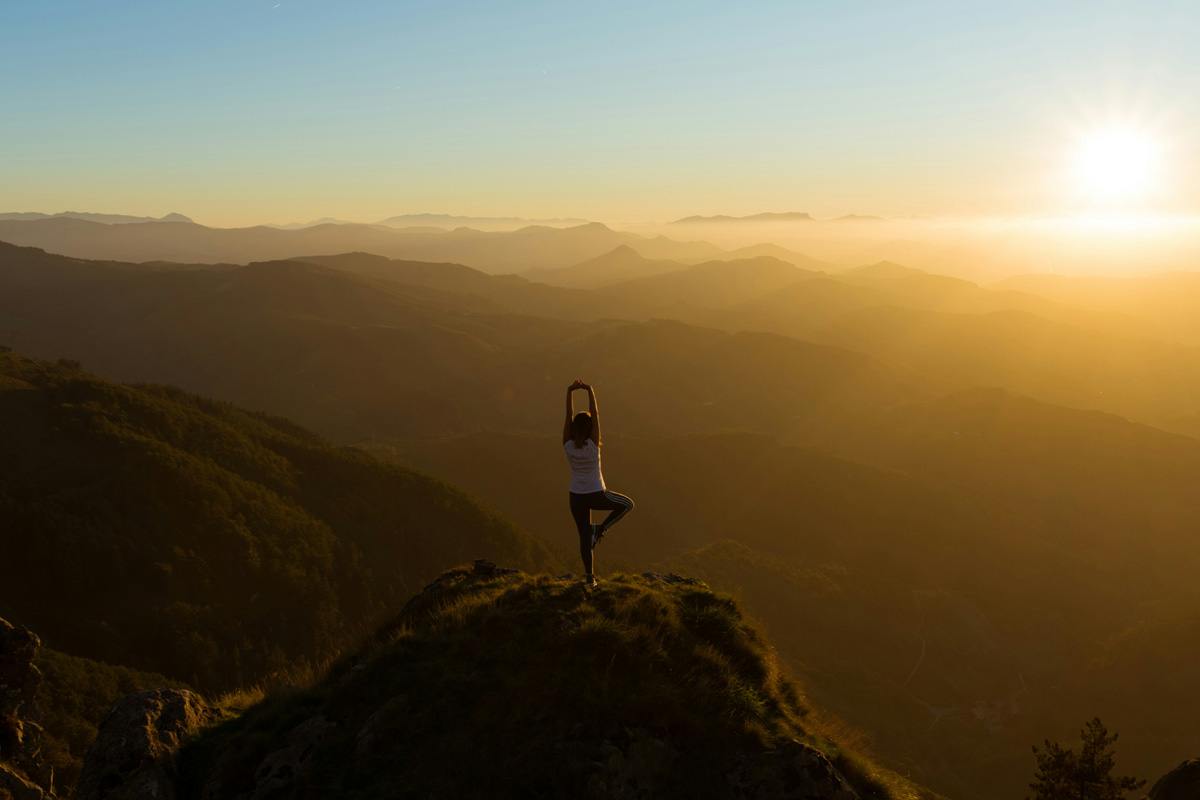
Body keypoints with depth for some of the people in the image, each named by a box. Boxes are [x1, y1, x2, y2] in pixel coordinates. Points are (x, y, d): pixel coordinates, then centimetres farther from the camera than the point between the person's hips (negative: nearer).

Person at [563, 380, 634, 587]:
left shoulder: (568, 445, -13)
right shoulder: (593, 445, -20)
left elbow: (568, 416, -15)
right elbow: (595, 415, -21)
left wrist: (569, 392, -19)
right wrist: (590, 392, -20)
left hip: (577, 497, 3)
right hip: (597, 495, -3)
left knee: (584, 536, 13)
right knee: (627, 504, 21)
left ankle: (589, 576, 15)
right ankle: (601, 530, 7)